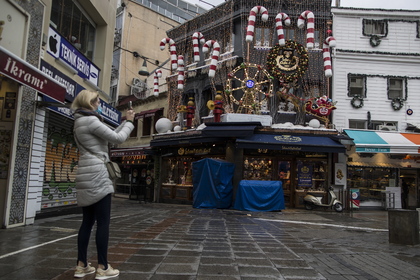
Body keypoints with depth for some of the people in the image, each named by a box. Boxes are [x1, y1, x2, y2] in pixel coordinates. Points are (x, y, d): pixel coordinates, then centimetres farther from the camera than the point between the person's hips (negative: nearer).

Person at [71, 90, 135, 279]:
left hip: (87, 176, 10)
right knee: (103, 222, -4)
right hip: (96, 174, -10)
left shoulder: (81, 122, 21)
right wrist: (129, 122, 4)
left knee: (88, 221, 12)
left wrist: (125, 122, 20)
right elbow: (118, 139, -9)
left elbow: (110, 135, 23)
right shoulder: (91, 120, -10)